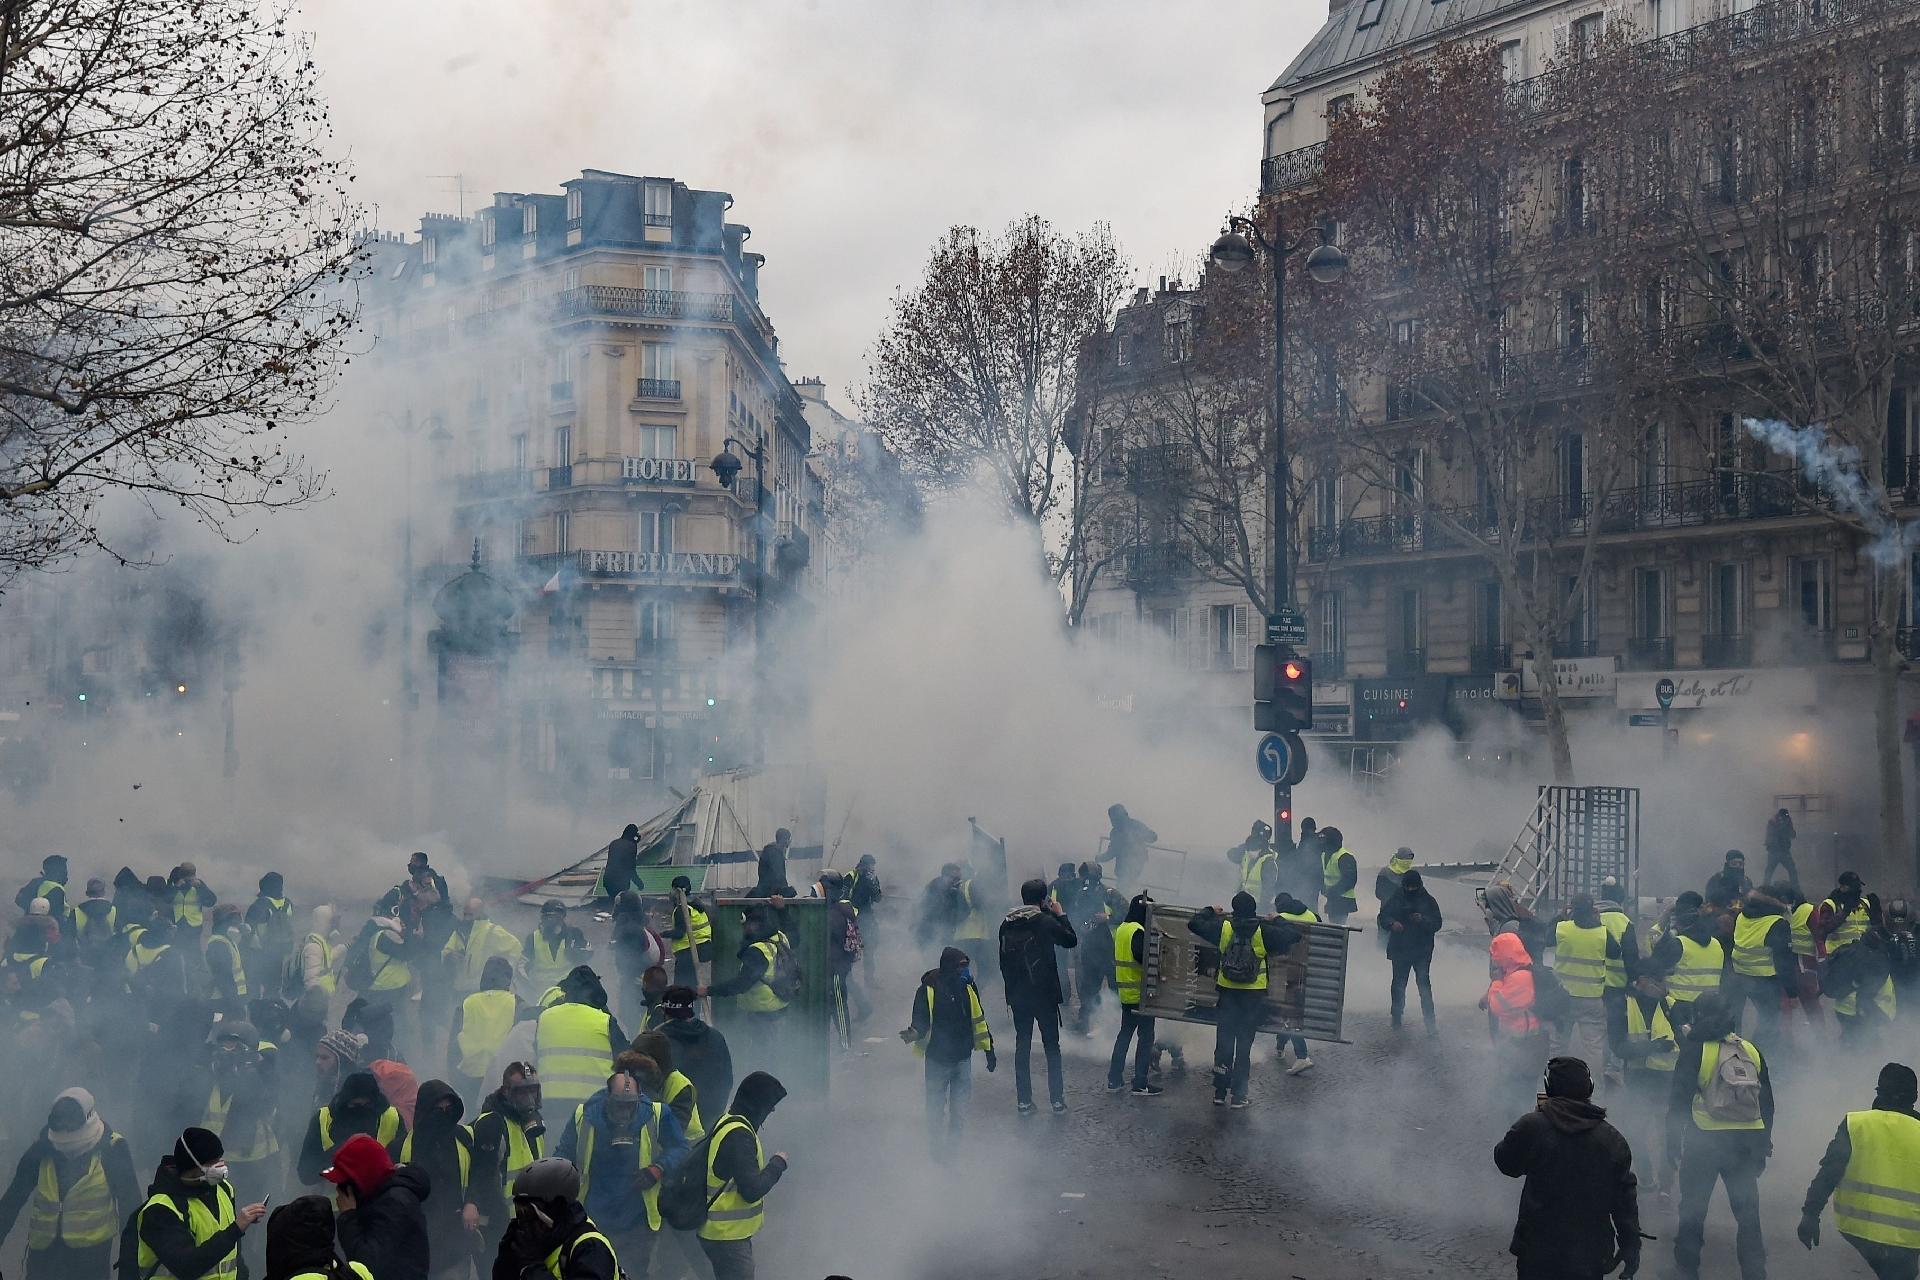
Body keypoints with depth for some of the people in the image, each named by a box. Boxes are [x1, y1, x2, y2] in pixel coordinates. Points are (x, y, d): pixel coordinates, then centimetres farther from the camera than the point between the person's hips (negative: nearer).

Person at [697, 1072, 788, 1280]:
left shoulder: (726, 1124, 8)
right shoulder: (738, 1135, -22)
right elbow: (752, 1190, -25)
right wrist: (778, 1163, -12)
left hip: (723, 1233, 10)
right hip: (729, 1238, -10)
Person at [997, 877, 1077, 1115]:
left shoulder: (1007, 924, 2)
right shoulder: (1046, 921, -12)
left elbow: (1003, 960, 7)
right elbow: (1071, 940, 0)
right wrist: (1061, 915, 9)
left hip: (1018, 995, 4)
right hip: (1044, 995, -4)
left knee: (1022, 1046, 10)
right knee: (1051, 1046, 6)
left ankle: (1023, 1101, 10)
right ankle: (1057, 1100, 6)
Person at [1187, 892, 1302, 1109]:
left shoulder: (1223, 927, -8)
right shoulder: (1264, 932, -10)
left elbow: (1194, 923, 1)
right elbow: (1293, 935, -4)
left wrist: (1209, 911, 18)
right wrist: (1278, 922, 12)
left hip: (1227, 993, 1)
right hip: (1254, 996, -1)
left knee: (1223, 1043, 11)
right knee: (1244, 1046, 8)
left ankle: (1220, 1093, 13)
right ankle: (1238, 1095, 9)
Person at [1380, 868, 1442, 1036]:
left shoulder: (1428, 901, -2)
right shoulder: (1396, 899, 0)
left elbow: (1436, 924, -4)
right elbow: (1383, 916, 2)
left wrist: (1423, 920, -24)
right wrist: (1392, 923, -20)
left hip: (1422, 951, -2)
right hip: (1399, 950, 2)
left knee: (1424, 983, -8)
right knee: (1399, 983, 10)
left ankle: (1430, 1021, -7)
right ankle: (1396, 1017, 26)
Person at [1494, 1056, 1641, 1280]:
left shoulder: (1531, 1127, -14)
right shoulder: (1612, 1140, -6)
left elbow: (1506, 1163, 4)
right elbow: (1625, 1201, -1)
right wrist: (1631, 1247, 10)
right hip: (1590, 1255, 2)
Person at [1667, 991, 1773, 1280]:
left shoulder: (1695, 1050, -6)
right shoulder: (1751, 1051, 8)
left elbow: (1679, 1099, -7)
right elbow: (1767, 1102, 14)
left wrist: (1672, 1140, 2)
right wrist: (1763, 1145, 21)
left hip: (1705, 1141, -3)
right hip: (1746, 1142, 3)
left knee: (1693, 1204, 11)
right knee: (1747, 1210, 9)